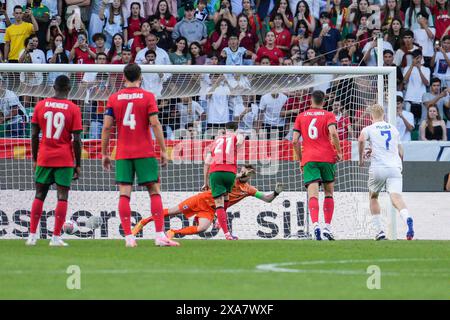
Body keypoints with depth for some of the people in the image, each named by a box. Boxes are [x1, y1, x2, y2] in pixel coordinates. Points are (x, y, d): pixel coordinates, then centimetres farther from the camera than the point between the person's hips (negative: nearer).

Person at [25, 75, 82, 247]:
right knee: (62, 197, 0)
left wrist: (35, 159, 12)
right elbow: (76, 140, -6)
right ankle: (56, 237, -5)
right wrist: (78, 165, 1)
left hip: (44, 158, 2)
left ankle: (32, 236, 6)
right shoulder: (73, 109, -5)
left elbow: (34, 135, 2)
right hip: (65, 160, -2)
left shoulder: (41, 106, 2)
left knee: (39, 195, 10)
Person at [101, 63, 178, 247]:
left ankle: (129, 238, -7)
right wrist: (163, 151, -3)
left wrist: (104, 153, 9)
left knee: (124, 194, 0)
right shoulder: (147, 97, -1)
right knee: (154, 191, 3)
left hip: (122, 154, 2)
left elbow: (106, 127, 2)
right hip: (145, 153, -2)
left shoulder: (114, 99, 4)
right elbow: (155, 124, -8)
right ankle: (160, 235, -4)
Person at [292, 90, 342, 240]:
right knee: (329, 193, 15)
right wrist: (338, 152, -1)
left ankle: (315, 224, -32)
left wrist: (300, 160, 16)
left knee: (313, 194, -11)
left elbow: (295, 140, 6)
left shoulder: (301, 117, 12)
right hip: (327, 158, 0)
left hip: (309, 160, 0)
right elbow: (333, 133, -13)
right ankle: (327, 227, 10)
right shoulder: (328, 115, 5)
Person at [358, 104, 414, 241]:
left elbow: (361, 140, -18)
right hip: (395, 167, 2)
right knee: (396, 197, -14)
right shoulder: (394, 129, 19)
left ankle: (380, 230, 15)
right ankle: (407, 218, -46)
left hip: (378, 168, -2)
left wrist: (361, 158, -2)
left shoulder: (369, 129, 6)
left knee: (373, 197, 21)